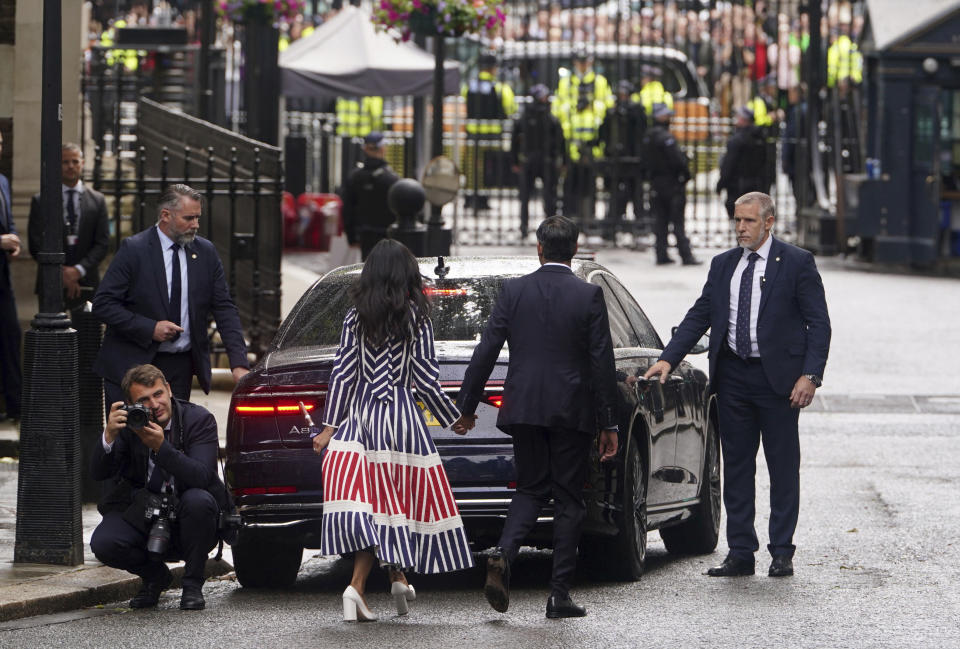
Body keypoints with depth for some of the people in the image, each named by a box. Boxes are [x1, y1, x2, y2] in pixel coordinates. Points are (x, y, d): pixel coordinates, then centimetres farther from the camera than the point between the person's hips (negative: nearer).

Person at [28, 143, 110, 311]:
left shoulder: (97, 200, 10)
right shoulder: (41, 201, 6)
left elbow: (102, 243, 5)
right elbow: (36, 245, 1)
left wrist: (79, 270, -9)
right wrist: (60, 272, -9)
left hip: (86, 285, 1)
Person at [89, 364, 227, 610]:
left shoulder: (199, 419, -11)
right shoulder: (126, 423, -4)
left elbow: (202, 476, -25)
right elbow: (98, 472, -13)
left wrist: (162, 447, -36)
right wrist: (109, 435, -31)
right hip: (141, 520, 2)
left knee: (198, 500, -35)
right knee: (103, 543, -27)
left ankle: (192, 584, -11)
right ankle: (154, 576, 8)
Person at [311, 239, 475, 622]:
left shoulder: (355, 318, 3)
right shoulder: (416, 317, -1)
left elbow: (343, 373, 1)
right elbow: (425, 377, -1)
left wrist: (329, 425, 3)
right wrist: (453, 418, 12)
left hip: (359, 416, 2)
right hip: (401, 415, -1)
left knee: (365, 503, -3)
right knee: (401, 495, 10)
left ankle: (358, 587, -16)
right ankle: (398, 577, 10)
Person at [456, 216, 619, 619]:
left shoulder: (514, 291, 0)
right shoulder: (589, 295, -5)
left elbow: (486, 352, -1)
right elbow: (602, 363, -5)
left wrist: (467, 406, 7)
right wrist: (608, 424, 1)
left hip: (525, 407, 2)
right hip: (572, 413, -2)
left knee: (531, 490, 15)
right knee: (568, 499, 6)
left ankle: (503, 555, -12)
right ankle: (559, 594, 3)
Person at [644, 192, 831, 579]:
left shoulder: (797, 263, -3)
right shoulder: (723, 265, 11)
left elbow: (818, 323, -4)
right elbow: (699, 316, 10)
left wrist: (810, 375, -15)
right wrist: (669, 359, -3)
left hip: (777, 377, -5)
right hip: (732, 376, 5)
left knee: (783, 467, 1)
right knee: (736, 467, 7)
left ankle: (782, 553, 7)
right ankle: (740, 554, 11)